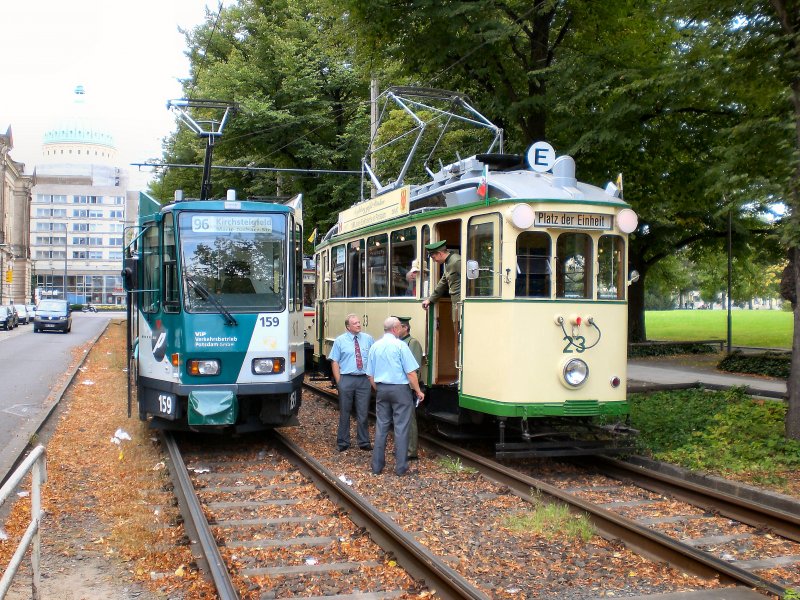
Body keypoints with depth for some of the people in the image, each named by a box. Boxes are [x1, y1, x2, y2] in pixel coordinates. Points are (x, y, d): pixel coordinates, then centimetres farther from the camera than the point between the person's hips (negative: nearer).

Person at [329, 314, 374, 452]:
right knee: (345, 413, 7)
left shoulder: (368, 339, 6)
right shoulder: (340, 341, 1)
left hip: (364, 380, 1)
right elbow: (334, 362, 0)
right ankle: (343, 442, 19)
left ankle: (364, 442, 19)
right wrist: (339, 382, -6)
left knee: (363, 413, 7)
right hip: (346, 379, -1)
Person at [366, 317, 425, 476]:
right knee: (401, 428, 0)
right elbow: (411, 372, -13)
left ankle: (377, 466, 15)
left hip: (381, 389, 5)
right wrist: (418, 391, -3)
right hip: (399, 390, -5)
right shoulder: (400, 345, -10)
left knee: (381, 427, 11)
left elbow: (370, 375, 11)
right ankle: (401, 467, 3)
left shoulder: (375, 347, 7)